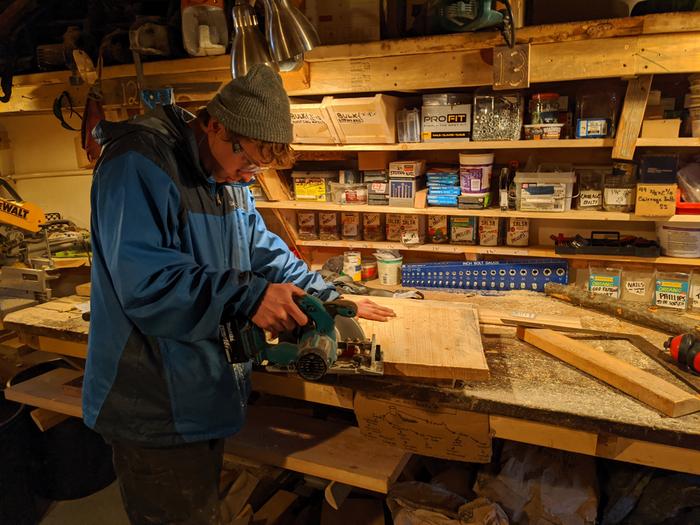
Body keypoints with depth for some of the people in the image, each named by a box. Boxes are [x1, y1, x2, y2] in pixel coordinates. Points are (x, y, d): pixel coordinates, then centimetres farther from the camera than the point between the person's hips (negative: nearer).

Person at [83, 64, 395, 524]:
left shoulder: (228, 173, 9)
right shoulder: (140, 165, -21)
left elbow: (262, 248, 12)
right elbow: (143, 280, -29)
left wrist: (329, 298, 6)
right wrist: (249, 297, -32)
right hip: (157, 411, -8)